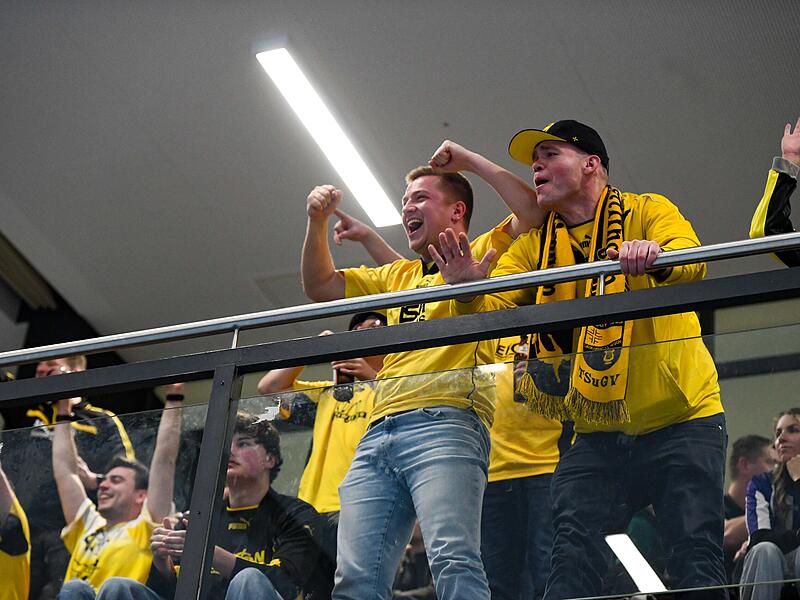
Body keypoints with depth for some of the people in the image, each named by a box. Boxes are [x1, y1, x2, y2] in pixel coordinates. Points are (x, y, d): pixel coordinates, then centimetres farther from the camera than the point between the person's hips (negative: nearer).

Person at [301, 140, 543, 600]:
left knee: (453, 559, -27)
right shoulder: (398, 275, 35)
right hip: (379, 434, 7)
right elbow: (321, 287, 36)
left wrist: (469, 160, 6)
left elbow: (532, 211, -2)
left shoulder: (481, 256, 15)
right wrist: (318, 223, 22)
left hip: (446, 422, -6)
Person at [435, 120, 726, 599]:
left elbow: (691, 261, -22)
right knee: (573, 557, -8)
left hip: (681, 420, -3)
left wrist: (653, 255, -45)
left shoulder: (647, 212, -2)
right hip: (598, 435, 4)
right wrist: (468, 289, -26)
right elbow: (491, 308, -3)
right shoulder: (534, 244, 11)